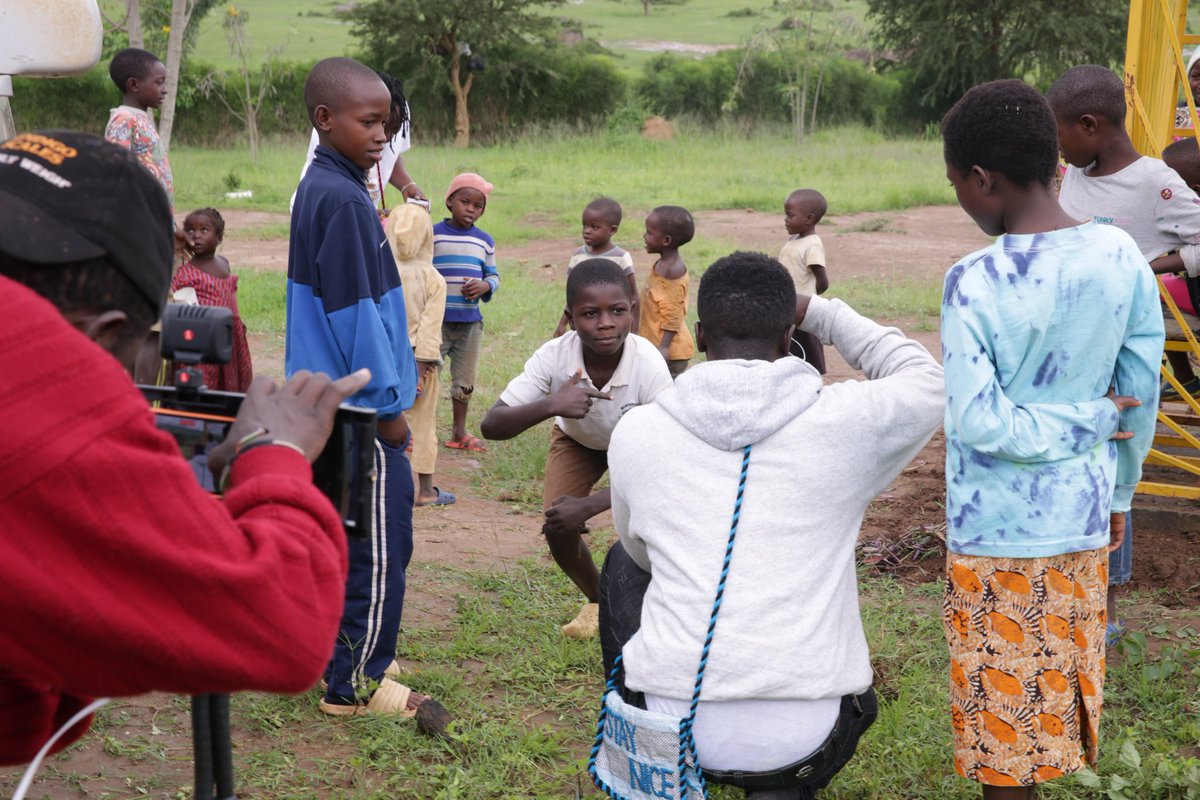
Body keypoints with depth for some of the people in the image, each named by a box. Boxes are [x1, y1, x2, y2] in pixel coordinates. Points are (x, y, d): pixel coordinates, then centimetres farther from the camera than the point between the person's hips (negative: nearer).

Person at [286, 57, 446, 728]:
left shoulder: (321, 190, 12)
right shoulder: (343, 201, -19)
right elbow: (356, 315, -20)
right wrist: (388, 408, -14)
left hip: (330, 404, 10)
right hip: (360, 411, -10)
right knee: (380, 546, -1)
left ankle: (351, 654, 30)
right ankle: (356, 684, 9)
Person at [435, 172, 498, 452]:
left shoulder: (485, 241, 8)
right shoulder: (433, 235, -3)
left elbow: (494, 276, 13)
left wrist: (485, 286, -11)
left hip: (470, 322, 4)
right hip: (436, 321, -4)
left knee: (464, 382, 14)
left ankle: (459, 433, 27)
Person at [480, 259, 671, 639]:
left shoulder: (650, 367, -40)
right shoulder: (555, 357, -36)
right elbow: (491, 425, -36)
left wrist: (589, 505, -42)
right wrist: (550, 405, -56)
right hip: (577, 439, 2)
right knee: (558, 527, -14)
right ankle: (596, 601, 18)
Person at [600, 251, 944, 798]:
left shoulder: (635, 433, 0)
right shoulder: (843, 422, -6)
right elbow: (928, 384, 18)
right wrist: (818, 313, 20)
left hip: (675, 729, 1)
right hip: (802, 737, -1)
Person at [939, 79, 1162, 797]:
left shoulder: (973, 284, -20)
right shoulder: (1121, 256, -5)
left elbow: (981, 424, -23)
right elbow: (1142, 395, 3)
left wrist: (1087, 421, -10)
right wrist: (1118, 492, 15)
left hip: (996, 534, -5)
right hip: (1083, 522, 5)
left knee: (1002, 700, 9)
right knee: (1061, 677, 21)